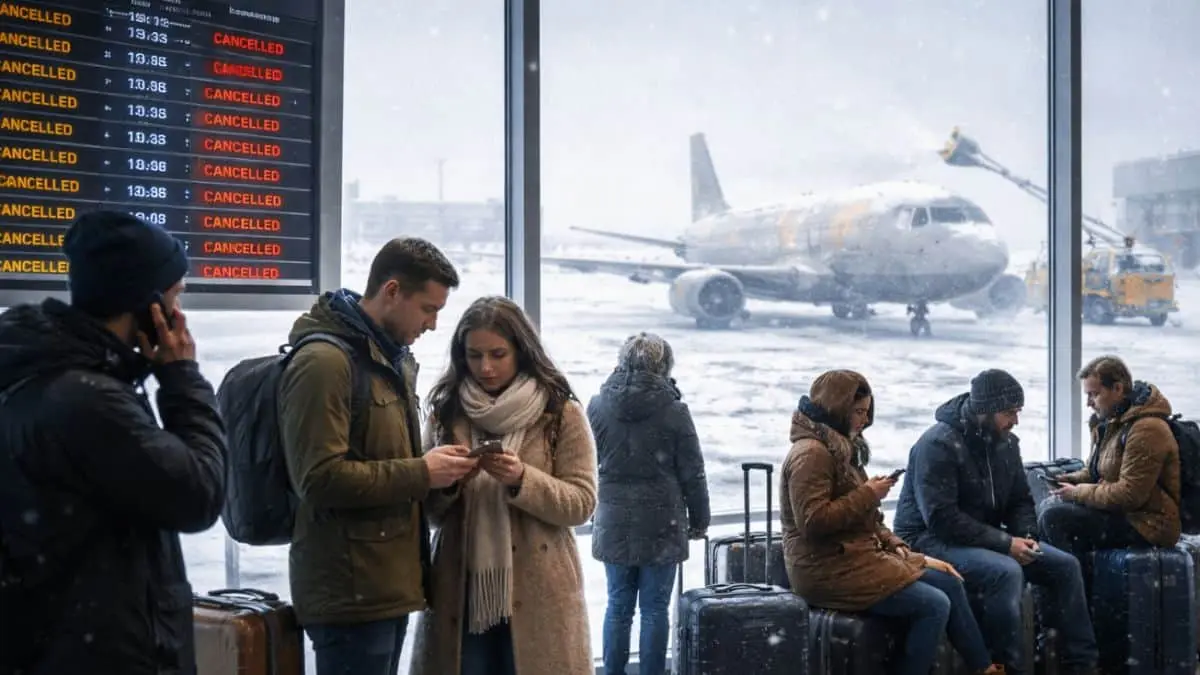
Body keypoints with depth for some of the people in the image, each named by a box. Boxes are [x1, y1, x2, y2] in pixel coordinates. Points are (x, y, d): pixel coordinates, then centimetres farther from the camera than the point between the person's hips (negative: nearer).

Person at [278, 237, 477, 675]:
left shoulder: (391, 358, 17)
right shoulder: (324, 361, -15)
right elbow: (320, 478, -22)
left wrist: (434, 469, 7)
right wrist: (420, 474, -17)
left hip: (387, 586, 9)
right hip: (350, 593, -9)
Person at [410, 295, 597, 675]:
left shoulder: (561, 413, 0)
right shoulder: (446, 412, 8)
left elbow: (581, 504, -4)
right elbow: (428, 512, 9)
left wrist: (521, 480, -18)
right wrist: (447, 483, -12)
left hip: (536, 592, -2)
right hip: (461, 589, 2)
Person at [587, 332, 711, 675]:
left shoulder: (597, 406, -1)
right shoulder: (673, 410, -8)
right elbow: (692, 473, -4)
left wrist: (595, 510, 16)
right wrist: (699, 519, 8)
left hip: (614, 523, 3)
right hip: (661, 524, -3)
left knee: (619, 606, 11)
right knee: (654, 608, 4)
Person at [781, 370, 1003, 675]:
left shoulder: (839, 447, 16)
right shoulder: (811, 453, -16)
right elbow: (812, 521, -25)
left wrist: (893, 544, 7)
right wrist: (867, 495, -18)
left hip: (859, 555, 10)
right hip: (829, 569, -10)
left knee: (949, 583, 4)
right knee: (934, 605, -16)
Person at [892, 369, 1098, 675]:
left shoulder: (1006, 441, 4)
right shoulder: (938, 444, -22)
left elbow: (1020, 500, 14)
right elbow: (941, 518, -28)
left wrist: (1026, 537, -8)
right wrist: (1005, 543, -26)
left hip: (987, 539, 8)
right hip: (931, 539, -8)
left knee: (1065, 565, -2)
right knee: (1006, 572, -33)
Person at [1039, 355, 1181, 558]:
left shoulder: (1147, 430, -21)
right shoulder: (1112, 421, 12)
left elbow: (1129, 494, -24)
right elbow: (1098, 470, 24)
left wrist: (1078, 493, -16)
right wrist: (1073, 479, 3)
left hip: (1147, 525, -11)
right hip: (1122, 511, 11)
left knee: (1055, 517, -23)